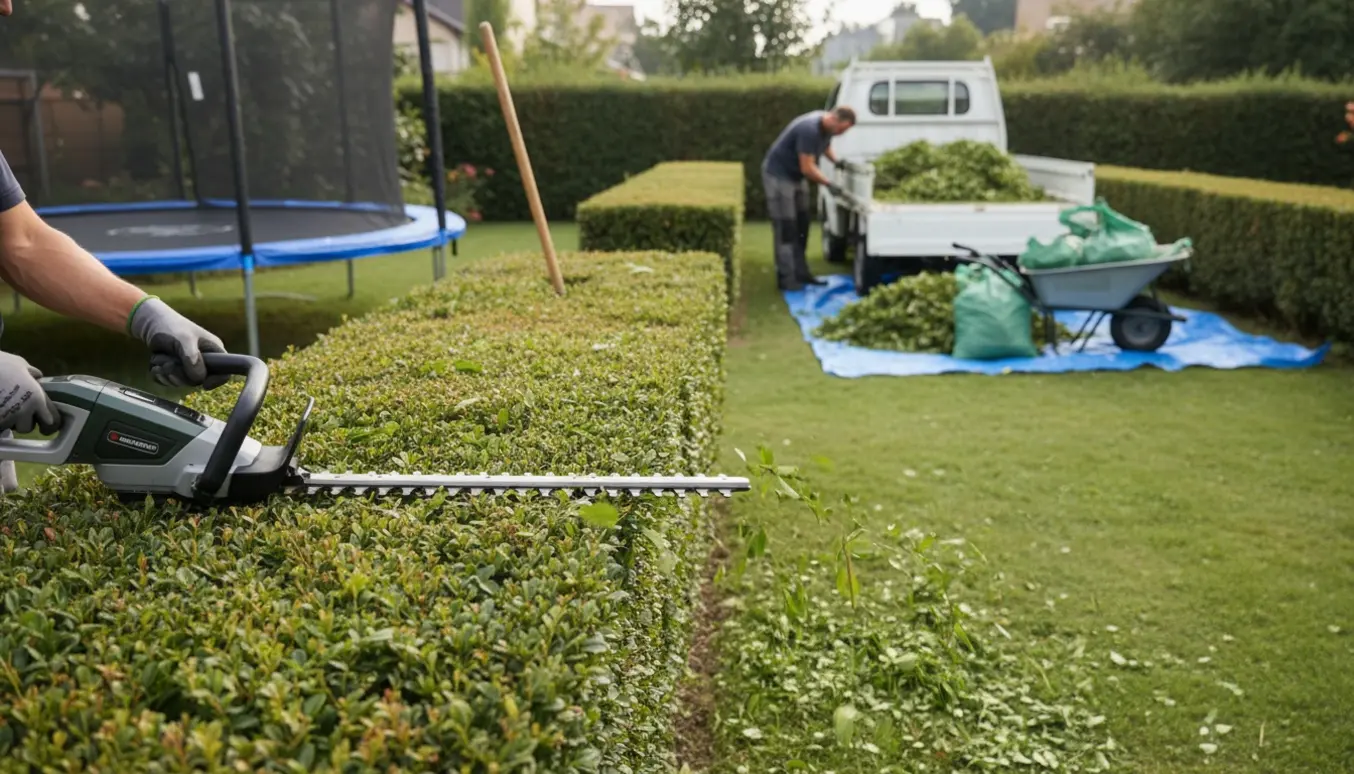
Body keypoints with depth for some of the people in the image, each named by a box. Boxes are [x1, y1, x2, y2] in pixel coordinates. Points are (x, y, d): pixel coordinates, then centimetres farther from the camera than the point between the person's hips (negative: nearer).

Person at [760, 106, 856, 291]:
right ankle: (786, 278, -4)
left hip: (797, 177, 10)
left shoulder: (826, 127, -2)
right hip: (779, 176, -10)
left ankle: (801, 273, 17)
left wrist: (837, 161, 3)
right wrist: (829, 184, -27)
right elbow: (807, 168, -30)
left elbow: (826, 147, 20)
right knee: (786, 228, -8)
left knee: (801, 227, 10)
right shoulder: (809, 129, -30)